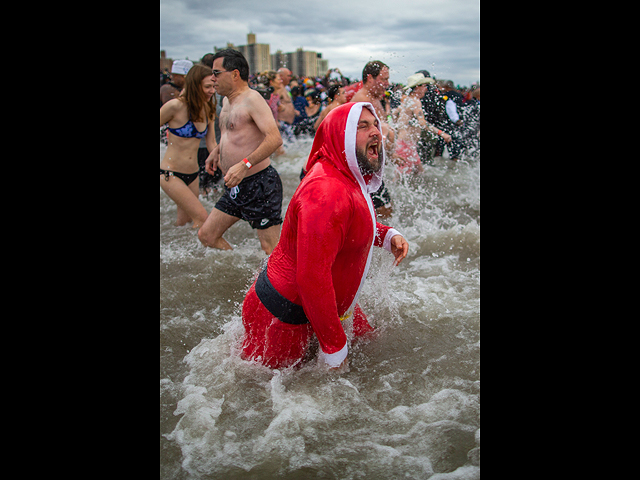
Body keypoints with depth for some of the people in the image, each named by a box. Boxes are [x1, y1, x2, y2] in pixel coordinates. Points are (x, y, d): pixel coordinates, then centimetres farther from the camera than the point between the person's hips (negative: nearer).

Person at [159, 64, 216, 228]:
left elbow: (211, 144, 8)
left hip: (193, 174, 7)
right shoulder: (176, 106, -17)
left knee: (184, 220, 16)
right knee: (202, 218, -12)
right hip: (170, 174, -7)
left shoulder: (208, 110, 4)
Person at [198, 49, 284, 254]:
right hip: (236, 187, 9)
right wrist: (217, 150, 21)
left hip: (260, 183, -9)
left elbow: (275, 138, -26)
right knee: (206, 236, 12)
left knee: (271, 248, -7)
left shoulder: (252, 99, -15)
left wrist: (245, 165, -33)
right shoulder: (227, 101, 14)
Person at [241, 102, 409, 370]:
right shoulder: (326, 192, -32)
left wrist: (387, 236, 5)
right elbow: (312, 279, -35)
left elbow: (357, 222, 27)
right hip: (283, 315, -10)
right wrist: (334, 350, -27)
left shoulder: (351, 180, 4)